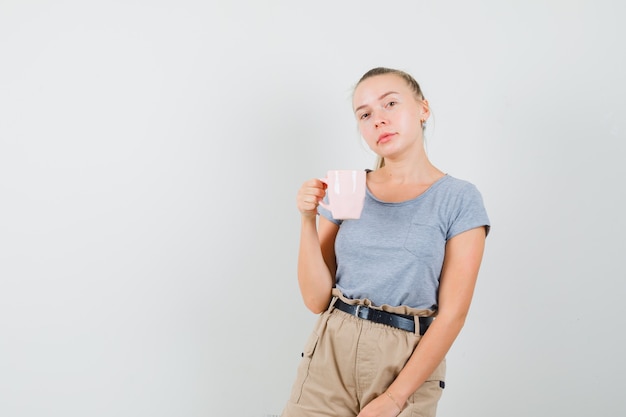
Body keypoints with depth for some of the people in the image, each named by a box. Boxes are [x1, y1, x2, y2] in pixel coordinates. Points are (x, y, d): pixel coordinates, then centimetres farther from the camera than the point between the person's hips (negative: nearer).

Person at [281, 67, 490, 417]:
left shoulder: (460, 199, -4)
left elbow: (452, 314, -8)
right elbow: (317, 299, 0)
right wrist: (308, 220, -12)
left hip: (408, 365, -2)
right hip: (330, 354, 3)